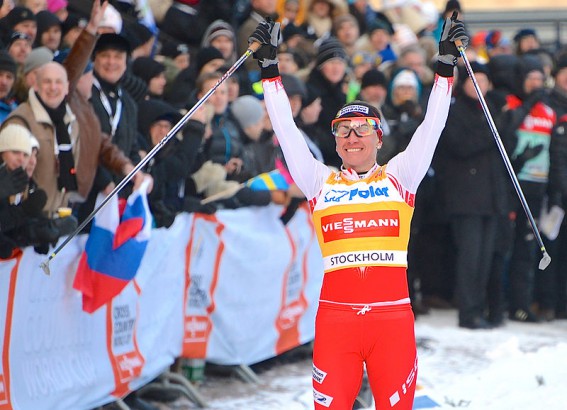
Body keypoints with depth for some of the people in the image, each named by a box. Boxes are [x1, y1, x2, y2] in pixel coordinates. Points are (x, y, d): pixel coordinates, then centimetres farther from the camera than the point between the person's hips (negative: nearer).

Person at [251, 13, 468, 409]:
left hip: (393, 317, 0)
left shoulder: (399, 176, 13)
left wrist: (447, 64, 7)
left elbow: (431, 127, 10)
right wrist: (270, 67, 12)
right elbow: (286, 130, 14)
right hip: (335, 316, 0)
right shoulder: (320, 181, 14)